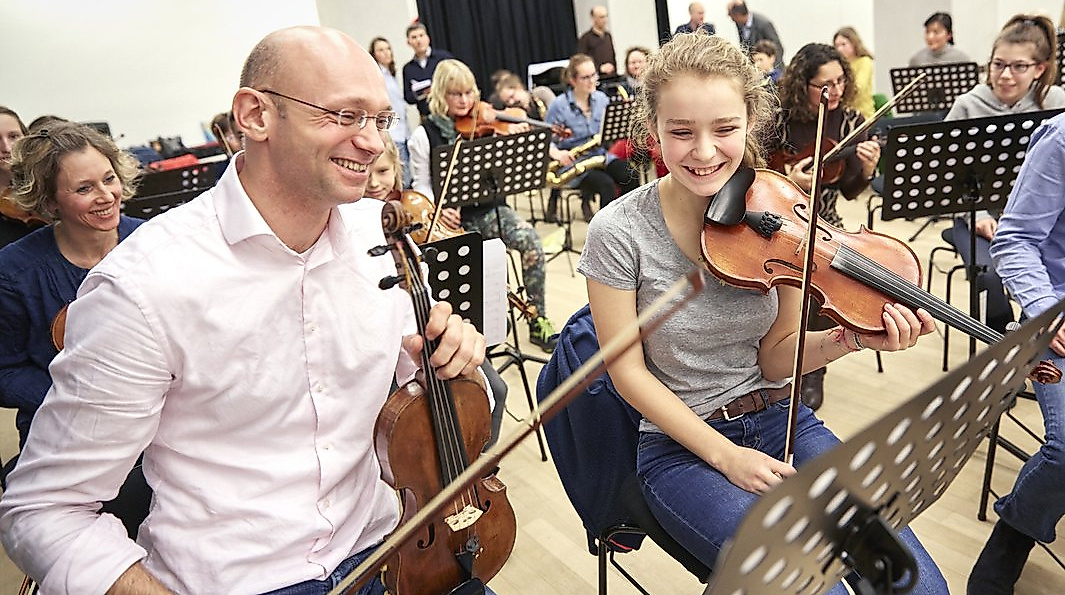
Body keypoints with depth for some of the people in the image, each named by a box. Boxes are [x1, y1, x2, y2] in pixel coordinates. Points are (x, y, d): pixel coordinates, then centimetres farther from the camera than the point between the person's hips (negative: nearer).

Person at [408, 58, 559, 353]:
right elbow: (422, 186, 1)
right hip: (455, 218, -2)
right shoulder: (424, 135, 0)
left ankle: (538, 322, -13)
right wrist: (439, 209, -18)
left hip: (490, 208, 2)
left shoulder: (484, 125, 6)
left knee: (530, 239, -25)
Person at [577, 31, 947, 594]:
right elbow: (628, 371, -10)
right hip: (680, 446, -3)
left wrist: (851, 338, -20)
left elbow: (775, 358, -2)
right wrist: (724, 455, -14)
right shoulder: (619, 231, -15)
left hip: (780, 421, 4)